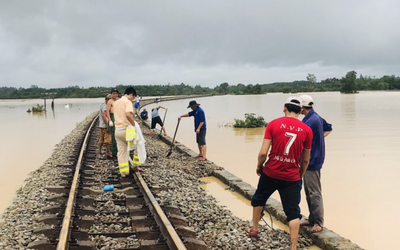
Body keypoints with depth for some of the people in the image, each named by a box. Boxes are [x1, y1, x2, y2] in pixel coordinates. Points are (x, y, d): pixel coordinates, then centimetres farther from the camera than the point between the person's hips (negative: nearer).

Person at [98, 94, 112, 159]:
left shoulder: (102, 105, 15)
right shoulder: (105, 106, -15)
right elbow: (104, 116, -23)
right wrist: (107, 125, -22)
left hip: (101, 125, 10)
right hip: (105, 126, -10)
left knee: (101, 139, 11)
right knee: (107, 140, -4)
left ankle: (99, 153, 13)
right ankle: (109, 152, 2)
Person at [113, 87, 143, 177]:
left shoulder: (116, 102, 16)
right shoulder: (128, 102, -10)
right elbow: (128, 114, -27)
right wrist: (134, 125, -18)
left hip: (117, 130, 7)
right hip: (126, 129, -7)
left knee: (121, 151, 9)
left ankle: (123, 172, 10)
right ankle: (134, 165, 16)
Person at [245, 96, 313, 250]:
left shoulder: (273, 124, -7)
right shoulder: (307, 130, -2)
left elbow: (263, 152, -11)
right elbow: (305, 160, 5)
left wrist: (259, 167, 8)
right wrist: (300, 175, 21)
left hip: (270, 173, 0)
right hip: (292, 177, 0)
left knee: (258, 199, 26)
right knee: (293, 212, 7)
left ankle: (254, 229, 41)